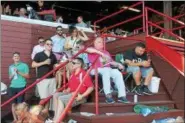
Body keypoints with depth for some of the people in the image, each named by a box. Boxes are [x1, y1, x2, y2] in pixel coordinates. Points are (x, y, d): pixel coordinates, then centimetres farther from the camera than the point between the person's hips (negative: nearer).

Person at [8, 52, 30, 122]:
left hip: (21, 87, -4)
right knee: (13, 103, 4)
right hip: (12, 87, 4)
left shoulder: (24, 65, 4)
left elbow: (27, 76, 0)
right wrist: (12, 75, -3)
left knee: (20, 103, -4)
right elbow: (10, 78, 19)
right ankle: (15, 119, 12)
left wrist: (19, 72, -9)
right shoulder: (11, 67, 16)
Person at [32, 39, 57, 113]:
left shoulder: (53, 56, 12)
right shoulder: (39, 55, -2)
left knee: (49, 97, 6)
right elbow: (33, 65, -6)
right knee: (44, 98, -6)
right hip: (42, 79, -4)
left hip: (51, 78, 4)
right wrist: (44, 62, -13)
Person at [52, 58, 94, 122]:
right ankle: (56, 117, -9)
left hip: (78, 96, -8)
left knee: (61, 99, -24)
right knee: (56, 95, -5)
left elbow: (91, 87, -18)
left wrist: (82, 96, -23)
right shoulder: (73, 74, 15)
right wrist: (67, 90, 3)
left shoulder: (84, 74, -11)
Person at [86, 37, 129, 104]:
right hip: (97, 70, -5)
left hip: (108, 69, 6)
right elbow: (87, 49, -14)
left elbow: (111, 62, 27)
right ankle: (108, 96, -41)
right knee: (106, 71, -36)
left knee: (118, 73, -21)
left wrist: (118, 64, 7)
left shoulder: (106, 52, 30)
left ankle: (122, 96, -26)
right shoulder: (93, 51, 11)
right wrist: (100, 52, -16)